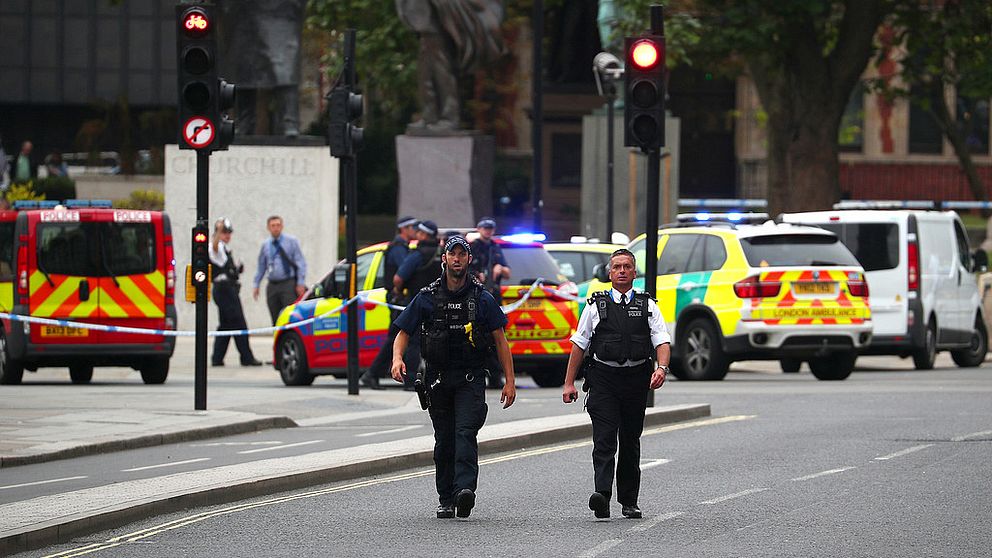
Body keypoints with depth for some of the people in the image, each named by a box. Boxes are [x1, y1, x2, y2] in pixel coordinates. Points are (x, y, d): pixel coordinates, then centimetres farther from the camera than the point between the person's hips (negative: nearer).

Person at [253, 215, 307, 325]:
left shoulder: (291, 241, 0)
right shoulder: (265, 245, 12)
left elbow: (301, 263, -3)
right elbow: (261, 266, 20)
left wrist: (301, 283, -10)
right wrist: (256, 285, 15)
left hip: (288, 285, -4)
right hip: (272, 286, 4)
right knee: (276, 319, 4)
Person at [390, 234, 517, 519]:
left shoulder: (482, 299, 3)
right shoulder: (427, 298, 5)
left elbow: (500, 340, 6)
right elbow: (403, 333, 7)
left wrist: (510, 381, 0)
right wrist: (397, 359, -15)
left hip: (471, 379, -2)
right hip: (438, 378, 2)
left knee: (465, 432, -19)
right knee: (444, 441, 6)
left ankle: (465, 488, -32)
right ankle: (446, 499, 14)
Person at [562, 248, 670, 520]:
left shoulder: (647, 306, 9)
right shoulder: (596, 305, 8)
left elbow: (663, 342, 1)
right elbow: (579, 344, 9)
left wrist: (661, 368, -19)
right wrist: (569, 383, 4)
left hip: (636, 378, 2)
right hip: (604, 377, -2)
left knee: (630, 441, 10)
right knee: (604, 439, -14)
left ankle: (629, 501, 19)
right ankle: (602, 495, -26)